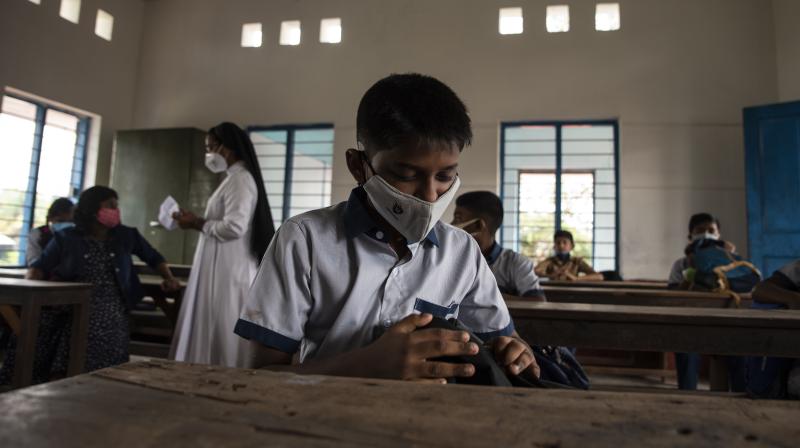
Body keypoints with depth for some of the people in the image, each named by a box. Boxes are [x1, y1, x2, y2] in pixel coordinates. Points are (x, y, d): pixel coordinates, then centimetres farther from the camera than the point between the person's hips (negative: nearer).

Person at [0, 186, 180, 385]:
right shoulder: (66, 238, 8)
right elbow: (40, 266, 4)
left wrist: (169, 278, 6)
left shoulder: (127, 236, 13)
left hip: (112, 312, 0)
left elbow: (154, 258, 21)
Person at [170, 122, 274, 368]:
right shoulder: (235, 178, 18)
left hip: (229, 273, -10)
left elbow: (234, 227, -24)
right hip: (224, 271, 10)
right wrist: (199, 221, 13)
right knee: (216, 334, 12)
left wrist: (198, 224, -12)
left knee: (221, 337, -4)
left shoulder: (240, 179, -13)